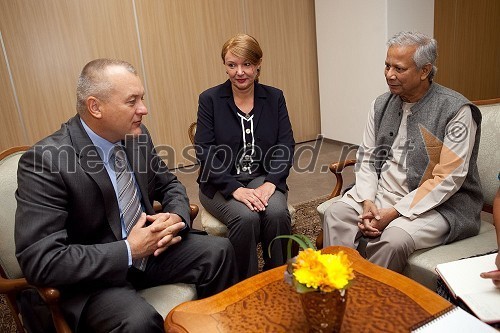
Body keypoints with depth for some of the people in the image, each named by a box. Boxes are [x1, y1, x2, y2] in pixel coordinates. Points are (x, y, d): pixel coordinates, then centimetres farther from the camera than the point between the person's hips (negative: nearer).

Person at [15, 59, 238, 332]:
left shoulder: (137, 135, -4)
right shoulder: (44, 161, -21)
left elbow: (169, 185, 10)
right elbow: (39, 261, -23)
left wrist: (177, 217, -12)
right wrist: (128, 250, -25)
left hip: (147, 245, 6)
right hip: (92, 274, -6)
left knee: (219, 251, -10)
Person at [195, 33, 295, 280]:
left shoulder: (274, 97, 6)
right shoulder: (209, 99, -2)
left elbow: (286, 145, 0)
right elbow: (205, 151, -9)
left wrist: (270, 183, -17)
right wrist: (235, 189, -21)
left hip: (262, 178, 2)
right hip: (221, 184, -1)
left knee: (277, 213, -28)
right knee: (246, 218, -30)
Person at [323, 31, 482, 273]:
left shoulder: (456, 110, -12)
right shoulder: (381, 104, 6)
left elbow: (447, 180, -16)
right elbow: (366, 157, 7)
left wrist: (393, 213, -19)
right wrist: (367, 202, -9)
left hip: (435, 204, -5)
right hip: (380, 192, 5)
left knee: (394, 240, -31)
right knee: (336, 213, -16)